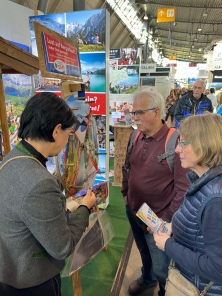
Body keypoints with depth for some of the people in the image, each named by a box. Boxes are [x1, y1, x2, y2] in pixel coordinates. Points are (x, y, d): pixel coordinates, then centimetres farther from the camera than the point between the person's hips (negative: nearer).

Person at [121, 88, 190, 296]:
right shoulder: (135, 136, -2)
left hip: (158, 219, -6)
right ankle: (147, 279, 59)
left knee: (161, 267, 16)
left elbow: (183, 186, -21)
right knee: (144, 252, 31)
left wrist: (168, 219, -16)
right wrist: (125, 193, 10)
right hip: (132, 211, 6)